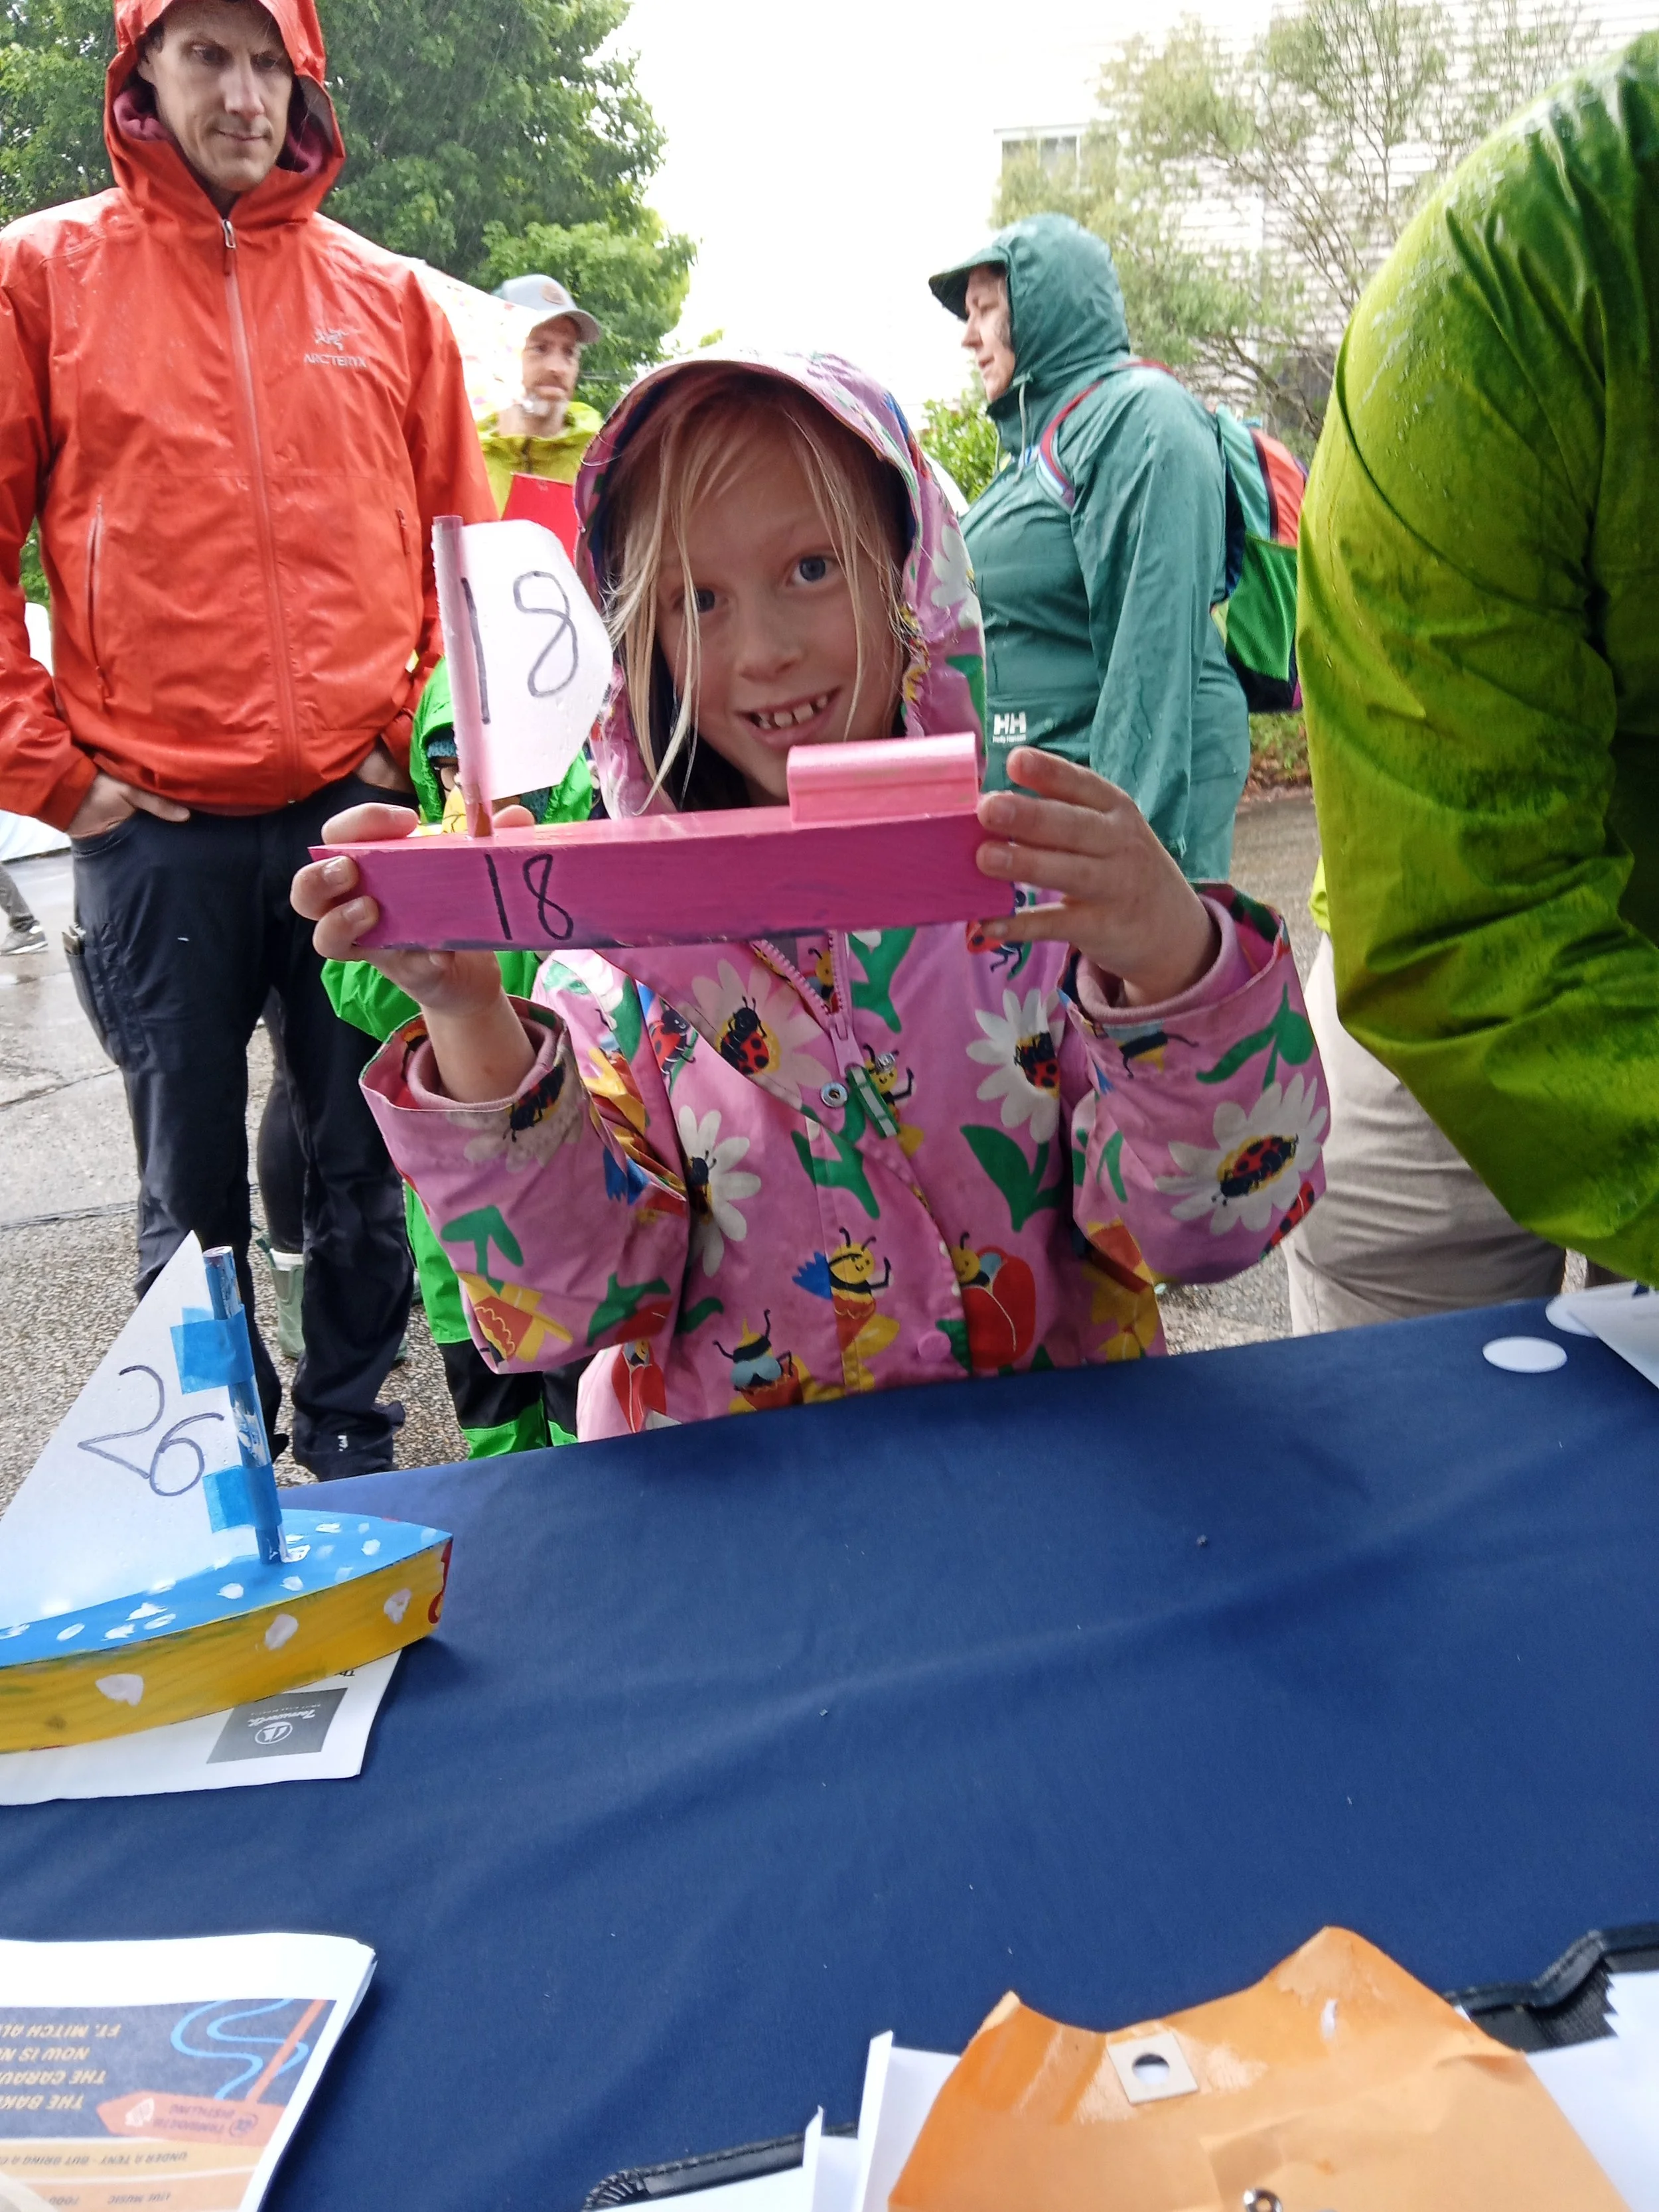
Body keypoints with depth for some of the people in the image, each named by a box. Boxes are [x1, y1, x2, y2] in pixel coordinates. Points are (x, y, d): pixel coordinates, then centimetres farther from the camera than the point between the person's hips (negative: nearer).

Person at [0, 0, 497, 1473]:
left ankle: (352, 1436, 28)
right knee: (194, 1193, 8)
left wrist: (421, 722, 4)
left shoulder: (383, 296, 9)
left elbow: (464, 538, 13)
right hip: (157, 829, -1)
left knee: (368, 1171, 10)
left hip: (356, 809, 2)